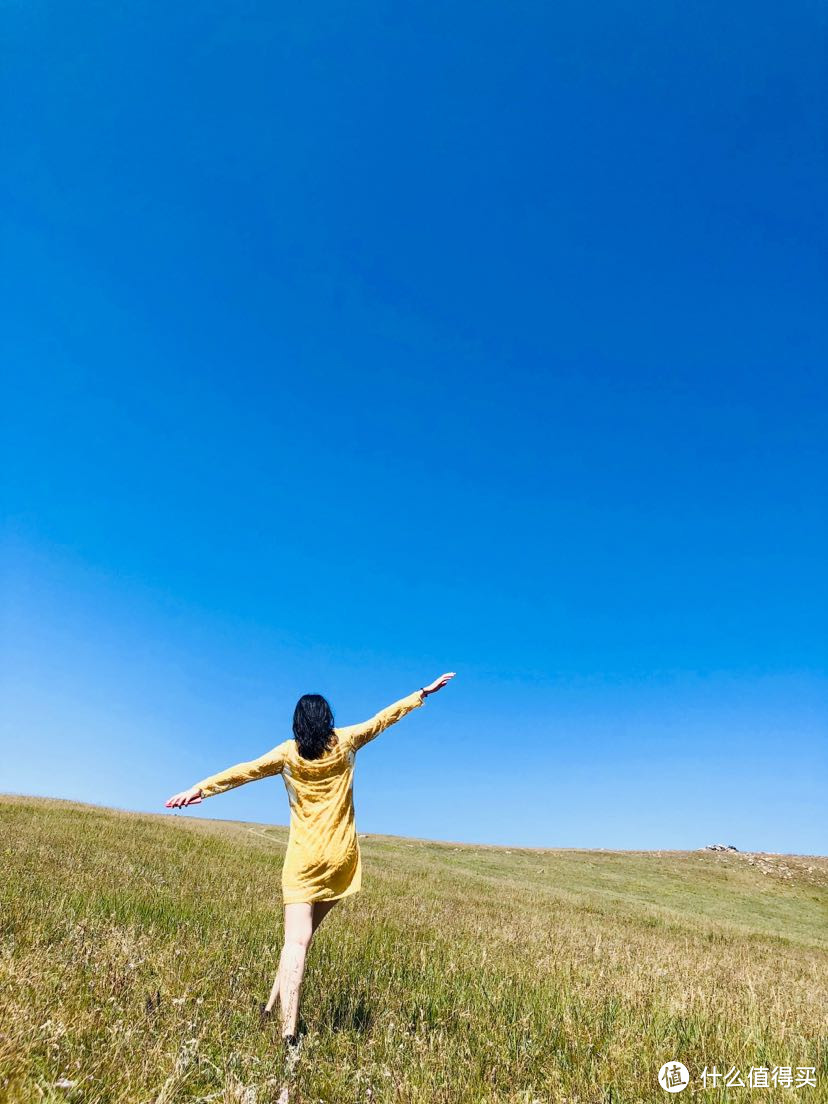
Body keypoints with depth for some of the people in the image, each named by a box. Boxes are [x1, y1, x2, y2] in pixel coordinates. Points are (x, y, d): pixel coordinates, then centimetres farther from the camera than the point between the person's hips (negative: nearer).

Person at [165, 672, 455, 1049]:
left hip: (303, 861, -2)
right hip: (339, 860, 2)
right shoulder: (345, 742, 1)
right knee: (302, 936, 16)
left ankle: (288, 1029, -13)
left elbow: (246, 770, -14)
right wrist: (424, 692, 17)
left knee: (296, 940, -4)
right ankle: (275, 1006, 18)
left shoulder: (288, 753, -3)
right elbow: (385, 716, 9)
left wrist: (200, 788, -15)